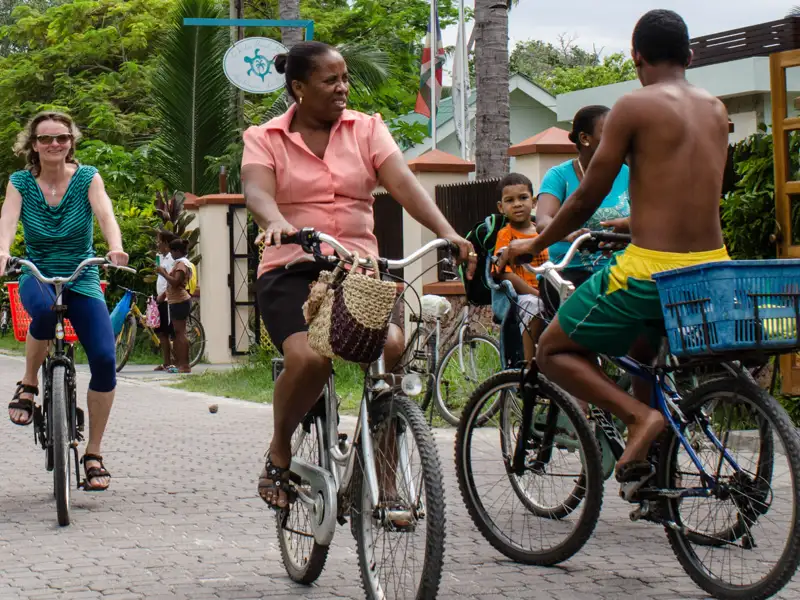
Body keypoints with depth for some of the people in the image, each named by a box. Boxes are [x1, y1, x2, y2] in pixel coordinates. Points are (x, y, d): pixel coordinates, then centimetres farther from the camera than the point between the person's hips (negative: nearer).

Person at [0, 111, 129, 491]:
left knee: (105, 359, -18)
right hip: (37, 277, -1)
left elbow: (105, 214, -19)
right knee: (44, 310, -39)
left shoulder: (87, 177, -2)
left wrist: (116, 248, -41)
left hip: (82, 279, 1)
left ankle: (93, 455, -3)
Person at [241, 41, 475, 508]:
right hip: (291, 271, -2)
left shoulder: (367, 129, 10)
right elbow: (257, 192, -13)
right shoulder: (265, 139, 6)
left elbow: (403, 182, -4)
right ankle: (279, 452, 0)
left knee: (392, 346, -28)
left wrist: (447, 232, -22)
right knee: (309, 358, -31)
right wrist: (277, 224, -38)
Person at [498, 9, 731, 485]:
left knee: (554, 351, 10)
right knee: (643, 349, 35)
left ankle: (639, 414, -12)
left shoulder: (635, 106, -7)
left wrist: (534, 245, 12)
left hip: (650, 269, -7)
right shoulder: (716, 110, 12)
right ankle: (646, 462, 25)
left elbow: (588, 198, -4)